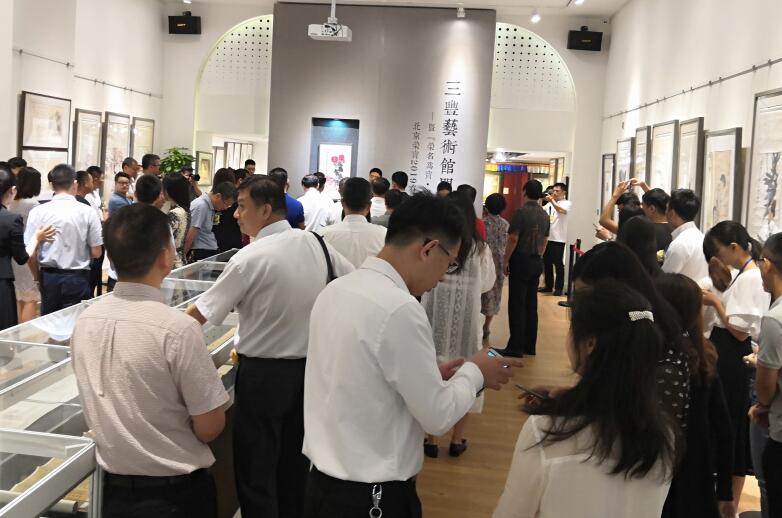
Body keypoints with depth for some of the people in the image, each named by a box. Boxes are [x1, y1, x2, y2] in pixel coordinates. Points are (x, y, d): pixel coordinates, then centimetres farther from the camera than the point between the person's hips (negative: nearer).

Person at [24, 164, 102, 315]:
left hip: (48, 277, 1)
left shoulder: (38, 212, -5)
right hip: (77, 278, -1)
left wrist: (37, 277, 12)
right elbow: (96, 252, -5)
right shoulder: (87, 212, -7)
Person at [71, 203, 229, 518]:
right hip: (175, 492, -5)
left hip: (113, 489, 5)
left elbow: (101, 409, 8)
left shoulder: (84, 322, -5)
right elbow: (210, 428, -17)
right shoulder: (177, 329, -24)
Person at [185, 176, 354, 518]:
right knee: (294, 468, 19)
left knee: (256, 474, 6)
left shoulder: (251, 258, -17)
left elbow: (202, 313, -12)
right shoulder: (315, 244, -1)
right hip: (310, 368, 6)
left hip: (264, 374, -6)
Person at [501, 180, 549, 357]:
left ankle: (516, 347, -3)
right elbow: (544, 241, 13)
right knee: (531, 304, 11)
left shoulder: (521, 212, -13)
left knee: (517, 304, -3)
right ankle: (530, 345, 16)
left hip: (520, 261, -6)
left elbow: (513, 239, -15)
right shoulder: (544, 215, 8)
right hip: (536, 262, 7)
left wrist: (505, 261, -7)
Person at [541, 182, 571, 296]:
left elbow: (561, 210, -22)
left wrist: (551, 200, -31)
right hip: (547, 237, 6)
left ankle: (558, 288, 3)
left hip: (558, 239, -6)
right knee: (547, 263, 11)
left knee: (558, 264, -2)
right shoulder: (549, 204, 16)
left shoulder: (567, 203, -2)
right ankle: (548, 285, 20)